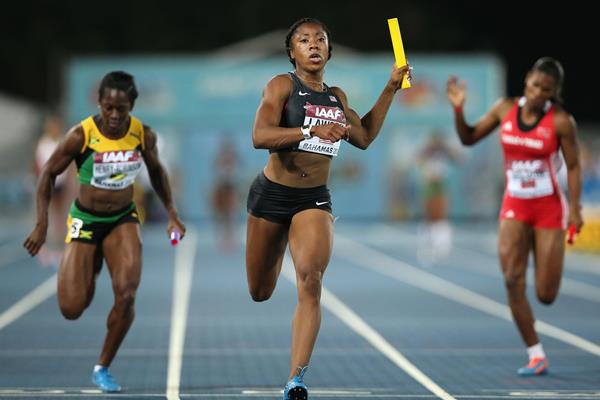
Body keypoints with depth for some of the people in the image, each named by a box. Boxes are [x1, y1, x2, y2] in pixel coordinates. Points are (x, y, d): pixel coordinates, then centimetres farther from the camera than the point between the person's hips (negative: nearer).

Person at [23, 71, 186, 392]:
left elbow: (156, 170, 11)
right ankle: (88, 273, 35)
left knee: (126, 295, -18)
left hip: (123, 220, 2)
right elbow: (49, 173, -7)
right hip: (85, 221, -2)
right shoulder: (81, 136, -19)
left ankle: (103, 368, 4)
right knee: (72, 309, -5)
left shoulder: (143, 135, -10)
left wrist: (172, 214, 10)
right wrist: (42, 224, -11)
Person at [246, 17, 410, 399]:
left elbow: (364, 137, 25)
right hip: (273, 194, -2)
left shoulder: (337, 97, 10)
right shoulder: (282, 85, -8)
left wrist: (391, 89, 19)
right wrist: (312, 130, -35)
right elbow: (260, 136, -22)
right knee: (260, 293, 11)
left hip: (315, 199, 3)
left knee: (311, 282, -22)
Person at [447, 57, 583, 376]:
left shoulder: (561, 121, -11)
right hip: (514, 207, 3)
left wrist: (574, 209, -16)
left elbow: (573, 167, -7)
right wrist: (458, 110, -7)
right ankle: (536, 356, -3)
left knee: (546, 295, -3)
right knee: (512, 281, -13)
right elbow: (468, 138, 9)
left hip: (548, 207, -3)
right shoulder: (505, 109, -1)